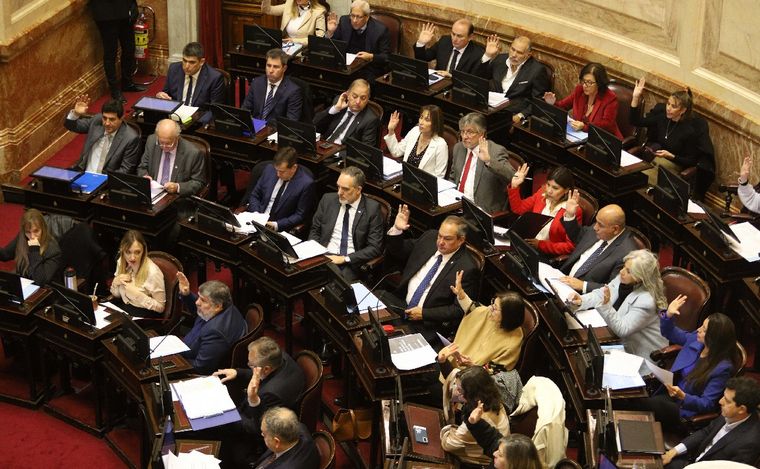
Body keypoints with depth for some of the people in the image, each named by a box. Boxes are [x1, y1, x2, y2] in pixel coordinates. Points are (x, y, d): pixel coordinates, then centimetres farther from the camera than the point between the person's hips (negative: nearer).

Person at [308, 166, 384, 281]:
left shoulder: (372, 208, -3)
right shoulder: (328, 199, 8)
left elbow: (375, 248, -4)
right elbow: (314, 231, 17)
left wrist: (345, 259, -13)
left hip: (351, 263, -3)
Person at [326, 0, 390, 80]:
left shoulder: (380, 30, -11)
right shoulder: (344, 21, 1)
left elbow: (387, 57, -6)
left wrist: (371, 57, -23)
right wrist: (330, 32, -9)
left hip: (369, 68, -4)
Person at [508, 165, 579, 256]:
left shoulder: (573, 211, -16)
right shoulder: (542, 193, 2)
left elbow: (570, 246, -13)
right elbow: (518, 209, 17)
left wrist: (540, 244, -18)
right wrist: (514, 186, 2)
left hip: (549, 256, -6)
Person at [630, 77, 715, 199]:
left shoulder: (692, 128, -14)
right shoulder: (661, 114, 0)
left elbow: (691, 161, -7)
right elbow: (637, 121, 4)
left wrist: (670, 156, -22)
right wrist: (636, 97, -7)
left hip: (674, 162, -5)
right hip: (653, 155, 5)